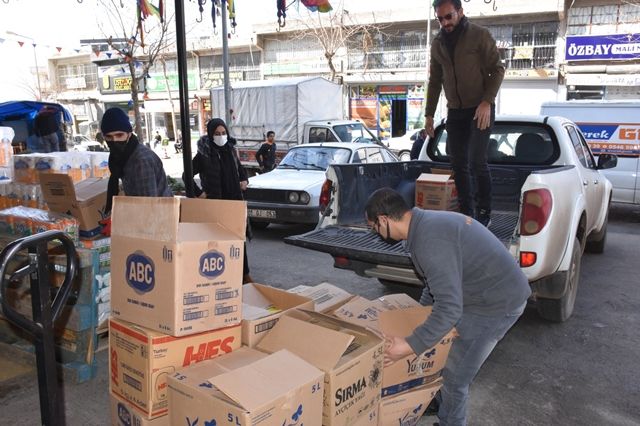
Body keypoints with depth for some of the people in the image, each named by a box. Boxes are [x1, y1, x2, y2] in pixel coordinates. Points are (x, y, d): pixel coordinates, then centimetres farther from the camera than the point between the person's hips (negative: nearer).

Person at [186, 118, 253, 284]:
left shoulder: (231, 150, 8)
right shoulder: (204, 154, -8)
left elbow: (240, 168, 25)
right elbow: (186, 175, -4)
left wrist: (244, 180, 8)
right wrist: (198, 193, -8)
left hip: (235, 201, 5)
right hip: (214, 203, -5)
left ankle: (244, 274, 17)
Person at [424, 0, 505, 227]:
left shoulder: (479, 35, -6)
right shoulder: (437, 43, 8)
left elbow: (497, 69, -8)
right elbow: (434, 81, 14)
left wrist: (487, 102, -21)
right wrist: (429, 114, 10)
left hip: (480, 109, -5)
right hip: (455, 112, 5)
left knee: (477, 160, -14)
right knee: (458, 164, 4)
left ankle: (484, 213, 1)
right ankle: (467, 213, 14)